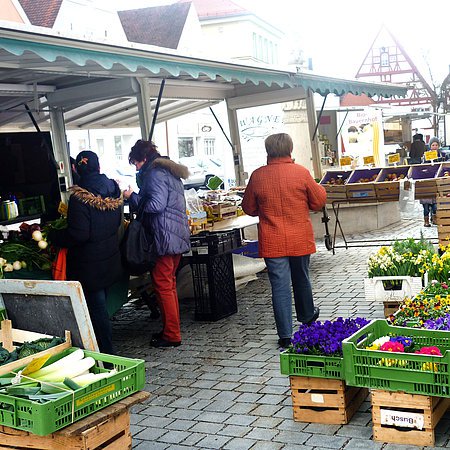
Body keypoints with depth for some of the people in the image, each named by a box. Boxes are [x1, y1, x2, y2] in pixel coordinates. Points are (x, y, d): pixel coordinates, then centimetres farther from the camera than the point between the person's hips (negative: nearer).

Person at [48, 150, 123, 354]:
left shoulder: (80, 198, -21)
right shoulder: (113, 190, 1)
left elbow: (78, 235, -22)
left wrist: (53, 236, -6)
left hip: (89, 266, -7)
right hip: (110, 261, 7)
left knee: (96, 307, 1)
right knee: (100, 304, 19)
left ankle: (107, 354, 7)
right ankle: (107, 349, 30)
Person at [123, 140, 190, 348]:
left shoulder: (154, 173, -12)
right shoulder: (169, 171, 18)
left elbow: (156, 204, -22)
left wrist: (132, 197, -9)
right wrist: (135, 197, 14)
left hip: (164, 238, -10)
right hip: (178, 235, 10)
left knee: (162, 286, -3)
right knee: (169, 285, 17)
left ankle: (171, 335, 2)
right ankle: (171, 329, 25)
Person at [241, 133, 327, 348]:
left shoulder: (257, 176, -6)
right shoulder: (301, 172, -8)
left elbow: (249, 208, 6)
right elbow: (319, 201, 0)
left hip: (272, 242, -1)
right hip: (300, 239, 1)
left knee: (280, 285, 2)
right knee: (301, 279, 21)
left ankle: (285, 335, 3)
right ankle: (307, 317, 43)